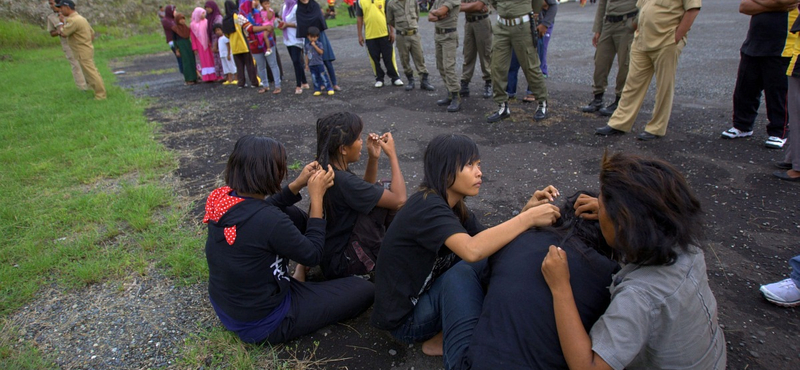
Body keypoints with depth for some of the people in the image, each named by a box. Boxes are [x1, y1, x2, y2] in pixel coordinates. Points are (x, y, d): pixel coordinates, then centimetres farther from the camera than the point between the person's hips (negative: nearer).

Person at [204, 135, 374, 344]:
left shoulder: (220, 198, -12)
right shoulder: (270, 222, -34)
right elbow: (313, 255, -17)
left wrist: (298, 184, 0)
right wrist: (316, 197, -13)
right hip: (261, 325, -7)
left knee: (292, 215, 13)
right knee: (364, 289, -2)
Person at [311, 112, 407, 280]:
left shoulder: (326, 168, -2)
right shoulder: (343, 181, -30)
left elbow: (365, 190, 13)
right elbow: (399, 199, -25)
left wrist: (373, 158, -2)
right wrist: (392, 155, -13)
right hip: (341, 263, -9)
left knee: (385, 191, 9)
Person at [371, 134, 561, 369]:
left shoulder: (454, 207, 3)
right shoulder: (427, 207, -26)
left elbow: (492, 243, -2)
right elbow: (473, 250, -43)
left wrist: (526, 211, -16)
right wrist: (529, 218, -35)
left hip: (428, 296, 9)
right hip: (404, 317, -8)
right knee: (462, 271, -30)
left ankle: (443, 338, -3)